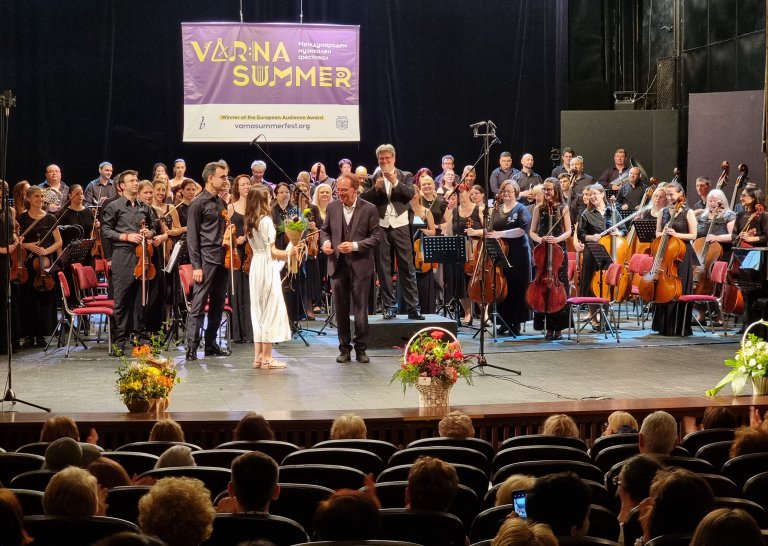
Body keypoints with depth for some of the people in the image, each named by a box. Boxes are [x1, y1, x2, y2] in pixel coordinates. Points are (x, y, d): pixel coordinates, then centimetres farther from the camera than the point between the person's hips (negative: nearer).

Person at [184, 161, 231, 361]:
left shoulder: (221, 203, 15)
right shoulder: (199, 203, -7)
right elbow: (192, 236, -9)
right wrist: (196, 265, -14)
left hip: (221, 259, 8)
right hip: (206, 260, -8)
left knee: (218, 304, 10)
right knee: (199, 303, -8)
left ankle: (211, 344, 17)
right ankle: (191, 346, -7)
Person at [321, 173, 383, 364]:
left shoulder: (369, 209, -4)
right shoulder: (332, 208, 7)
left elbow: (377, 237, -5)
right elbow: (325, 230, 19)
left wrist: (355, 246, -17)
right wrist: (325, 242, -3)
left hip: (360, 266, -3)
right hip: (338, 265, 3)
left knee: (360, 309, 2)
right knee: (341, 309, 6)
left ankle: (360, 348, 12)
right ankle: (344, 348, 16)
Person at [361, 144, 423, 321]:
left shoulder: (405, 176, 8)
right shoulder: (373, 178, 9)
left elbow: (410, 193, -9)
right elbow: (365, 199, -1)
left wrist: (395, 182, -22)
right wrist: (376, 187, -18)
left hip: (400, 226, -1)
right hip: (381, 227, 1)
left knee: (407, 268, -3)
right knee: (383, 269, 3)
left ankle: (413, 307, -2)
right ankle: (388, 307, 9)